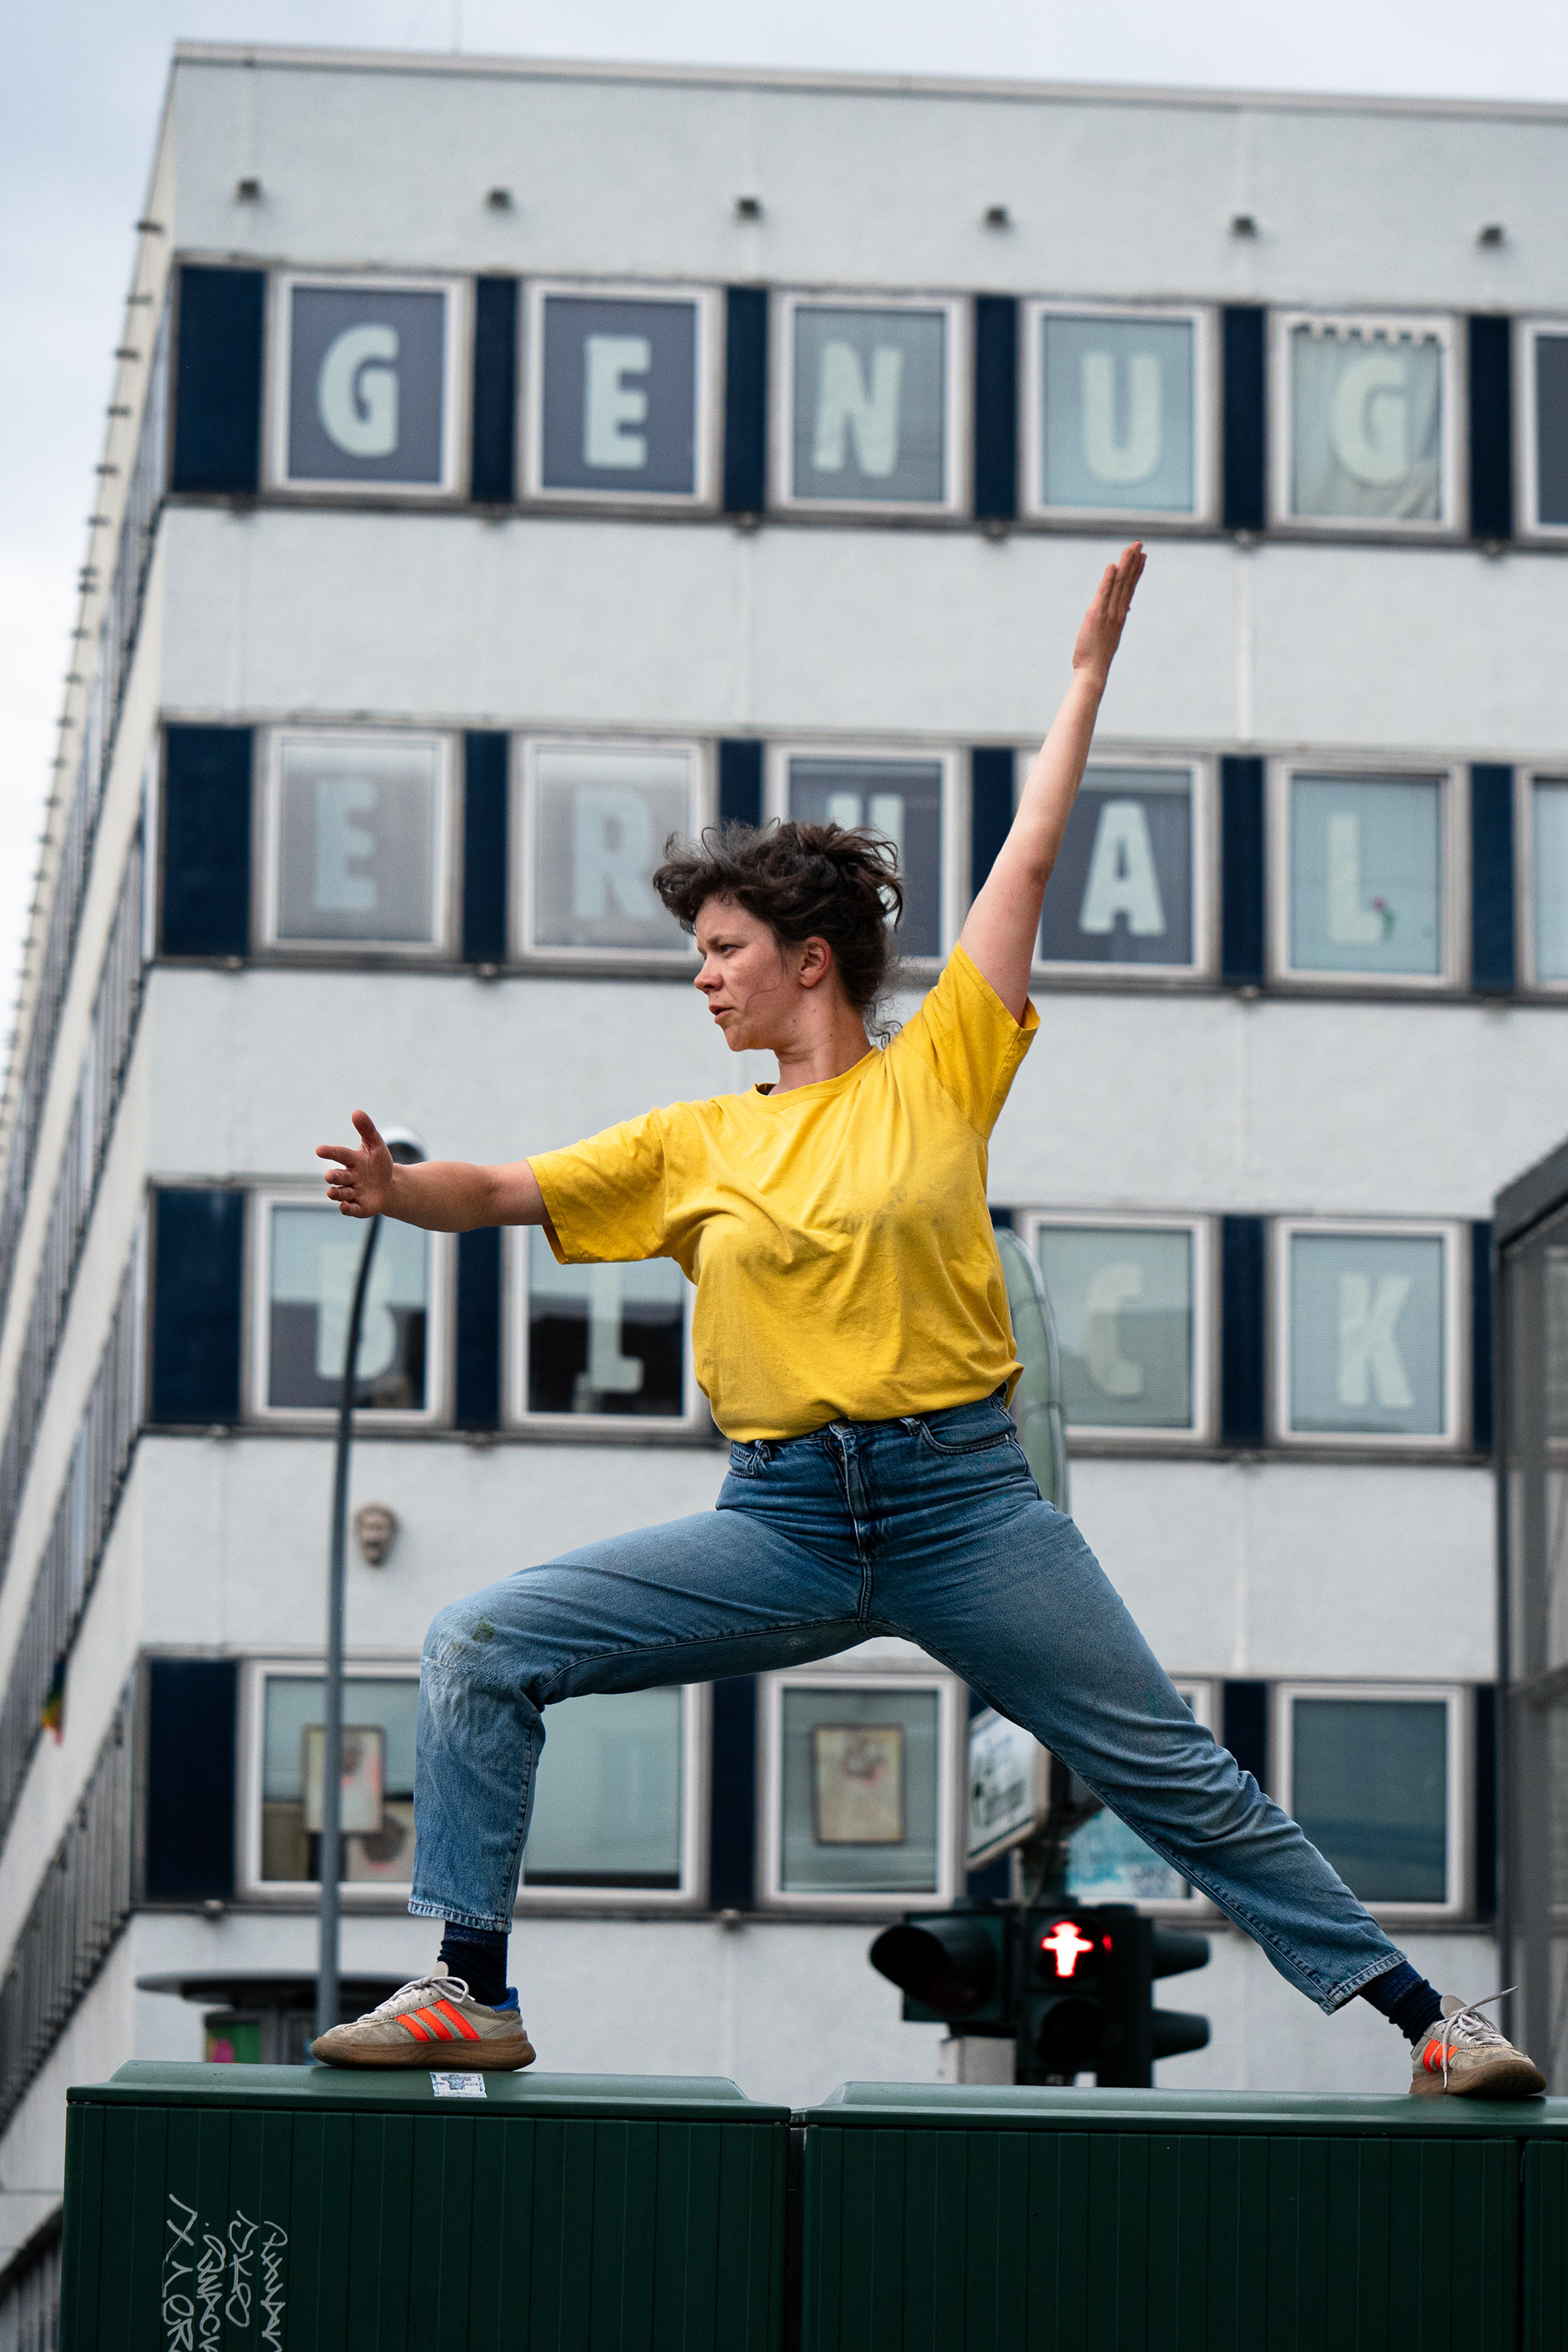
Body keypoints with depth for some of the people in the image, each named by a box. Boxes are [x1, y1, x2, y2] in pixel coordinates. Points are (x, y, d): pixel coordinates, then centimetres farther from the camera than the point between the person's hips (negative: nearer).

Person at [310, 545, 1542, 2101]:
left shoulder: (940, 1070, 4)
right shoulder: (698, 1143, 11)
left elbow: (1028, 858, 6)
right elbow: (502, 1195, 7)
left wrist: (1090, 667, 7)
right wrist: (400, 1191, -15)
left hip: (962, 1502, -3)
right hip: (778, 1521, 3)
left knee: (1173, 1774, 0)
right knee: (481, 1650, -9)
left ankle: (1421, 2013, 9)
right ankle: (468, 1989, -5)